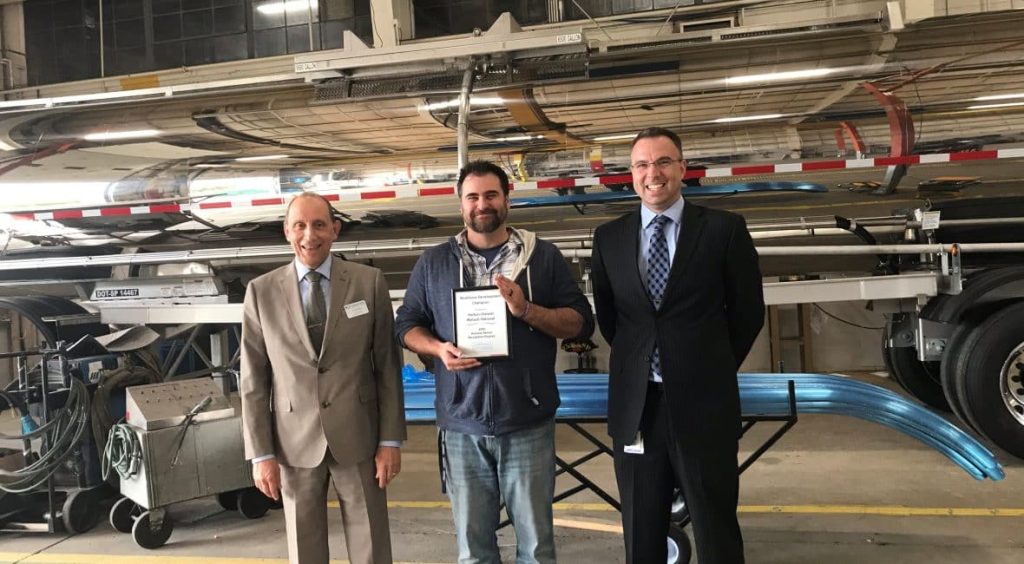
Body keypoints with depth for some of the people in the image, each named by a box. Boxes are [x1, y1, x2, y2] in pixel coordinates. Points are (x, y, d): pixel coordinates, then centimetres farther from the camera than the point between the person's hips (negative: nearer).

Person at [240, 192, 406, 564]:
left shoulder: (369, 282, -1)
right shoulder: (261, 292, 0)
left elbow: (388, 366, 0)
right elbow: (253, 380, 1)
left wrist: (391, 439, -2)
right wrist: (261, 453, -2)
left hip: (358, 437, 0)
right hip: (295, 442, 1)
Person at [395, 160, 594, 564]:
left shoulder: (543, 256, 4)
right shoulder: (434, 262, 8)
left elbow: (581, 322, 2)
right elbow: (406, 324, 12)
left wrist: (527, 310, -15)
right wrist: (437, 348, -8)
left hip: (528, 424, -1)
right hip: (462, 426, 1)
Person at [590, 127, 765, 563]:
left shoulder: (724, 229, -2)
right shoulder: (609, 237, 5)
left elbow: (748, 311, 5)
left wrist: (714, 370, 8)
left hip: (703, 404, -2)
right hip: (634, 406, 2)